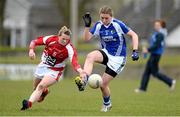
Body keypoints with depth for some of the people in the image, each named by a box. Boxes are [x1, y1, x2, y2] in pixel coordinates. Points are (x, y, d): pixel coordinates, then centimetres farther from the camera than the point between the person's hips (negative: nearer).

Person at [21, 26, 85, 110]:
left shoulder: (70, 49, -27)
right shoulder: (50, 39, -20)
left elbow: (74, 62, -40)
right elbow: (34, 42, -8)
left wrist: (80, 71, -61)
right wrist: (31, 50, -29)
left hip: (54, 71, -4)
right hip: (43, 65, 4)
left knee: (41, 86, -27)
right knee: (36, 88, 23)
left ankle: (29, 103, -35)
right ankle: (44, 92, 56)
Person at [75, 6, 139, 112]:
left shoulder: (118, 25, -16)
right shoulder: (99, 26, -3)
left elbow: (134, 35, -10)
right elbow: (87, 38, -7)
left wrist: (135, 51, -19)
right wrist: (87, 25, -21)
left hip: (118, 58, -4)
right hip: (106, 53, 4)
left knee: (103, 84, -5)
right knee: (90, 56, -31)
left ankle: (107, 104, 23)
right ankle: (83, 81, -39)